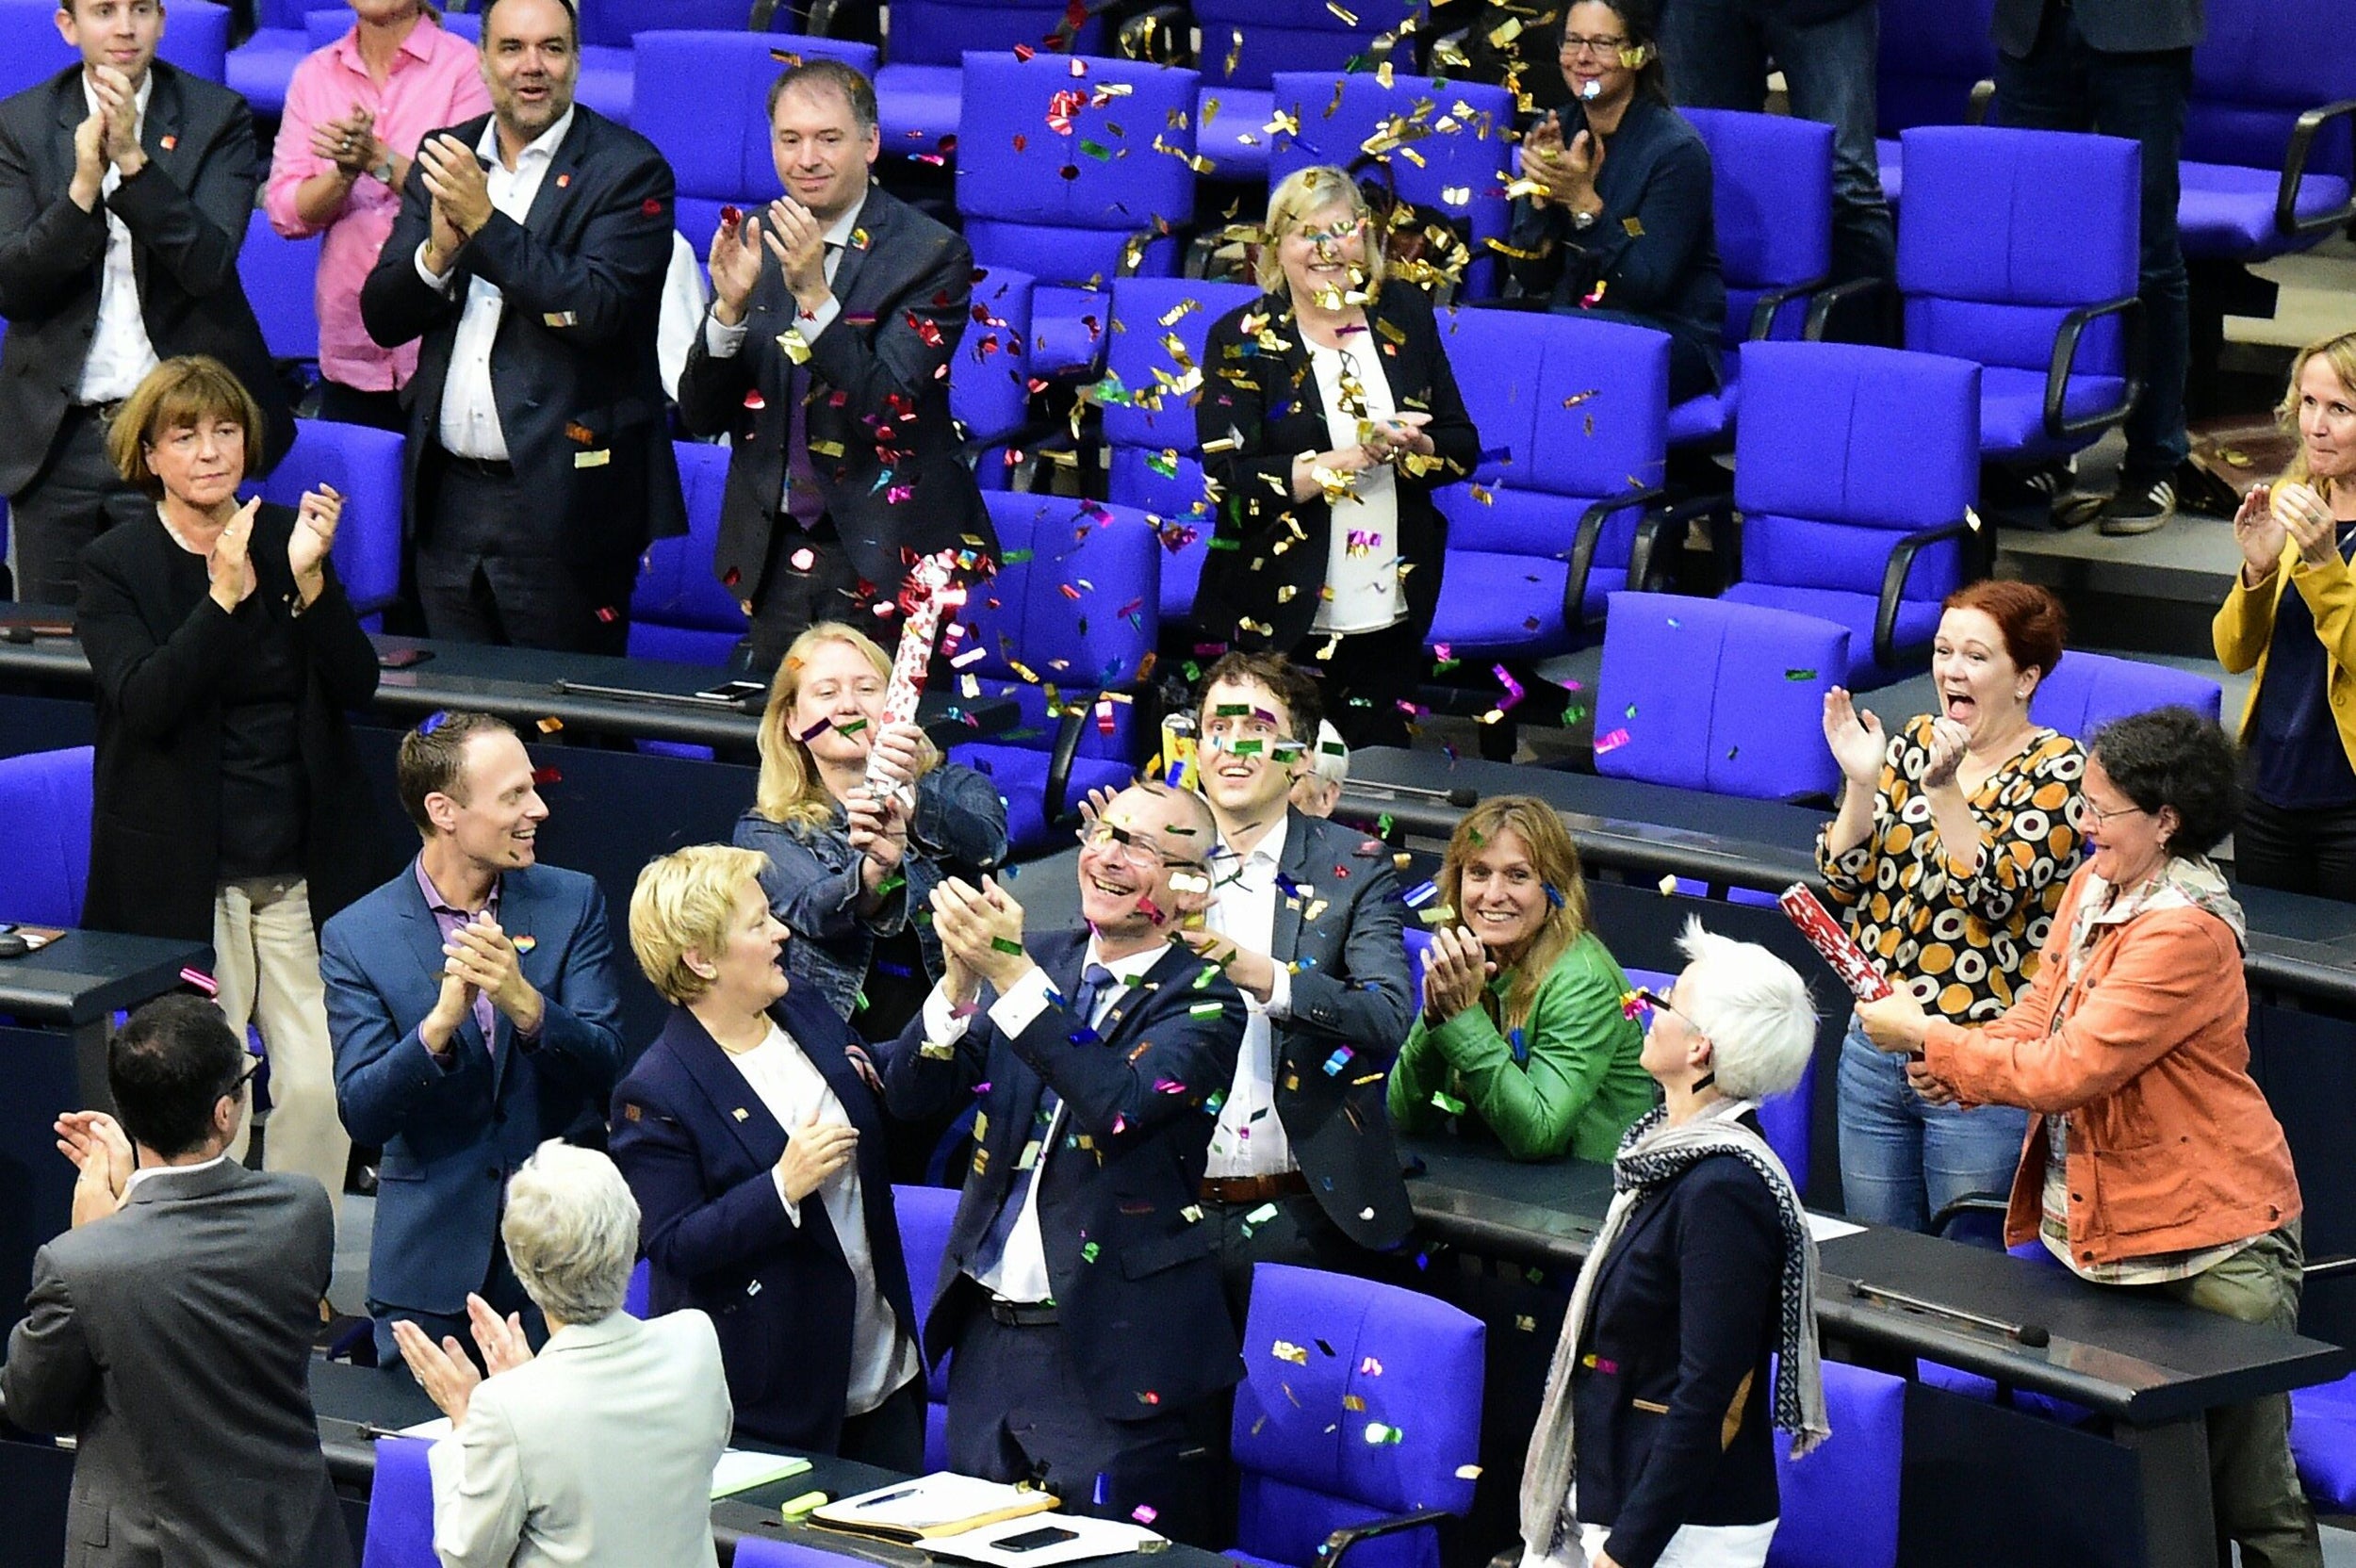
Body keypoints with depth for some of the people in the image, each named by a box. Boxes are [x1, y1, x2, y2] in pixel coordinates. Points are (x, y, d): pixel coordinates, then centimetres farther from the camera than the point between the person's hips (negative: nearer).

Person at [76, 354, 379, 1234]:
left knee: (321, 1086, -4)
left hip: (302, 865, 2)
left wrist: (309, 579, -13)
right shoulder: (115, 566, 0)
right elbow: (143, 702, -15)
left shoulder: (288, 540, 8)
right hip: (185, 874, -2)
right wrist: (225, 595, -24)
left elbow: (358, 689, 2)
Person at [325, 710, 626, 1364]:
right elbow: (362, 1114, -11)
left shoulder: (572, 904, 1)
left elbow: (603, 1065, -7)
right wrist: (441, 1021, -27)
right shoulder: (356, 937, -3)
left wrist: (523, 1002, -26)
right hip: (430, 1260, -1)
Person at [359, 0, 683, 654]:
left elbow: (599, 308, -19)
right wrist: (438, 253, -13)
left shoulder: (628, 170, -5)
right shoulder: (443, 160, 11)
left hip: (561, 497, -5)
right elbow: (382, 318, 7)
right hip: (451, 496, 5)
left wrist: (485, 222, -20)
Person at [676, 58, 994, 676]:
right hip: (775, 554, 4)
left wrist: (814, 295, -28)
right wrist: (730, 306, -16)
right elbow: (701, 416, 1)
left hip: (884, 557, -4)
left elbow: (885, 412, -19)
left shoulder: (930, 255, -9)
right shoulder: (752, 242, 4)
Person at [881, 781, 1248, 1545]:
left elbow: (1120, 1102, -26)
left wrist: (1011, 973, -30)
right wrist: (960, 981, -18)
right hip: (988, 1338, 6)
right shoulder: (1045, 959, 8)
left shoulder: (1202, 1001, -7)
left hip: (1111, 1358, -5)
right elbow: (910, 1094, 1)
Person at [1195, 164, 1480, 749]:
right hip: (1280, 619, -3)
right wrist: (1357, 457, -22)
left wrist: (1415, 448, -15)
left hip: (1391, 611, 3)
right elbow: (1229, 480, -15)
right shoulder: (1243, 339, -5)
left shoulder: (1405, 317, 7)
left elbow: (1463, 446, 9)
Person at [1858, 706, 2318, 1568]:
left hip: (2213, 1244, -9)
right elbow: (2046, 1009, 14)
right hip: (2103, 1222, 9)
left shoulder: (2186, 933, -22)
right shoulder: (2094, 884, 7)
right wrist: (1964, 1062, -7)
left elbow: (2069, 1068, -24)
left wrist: (1925, 1035, -15)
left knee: (2252, 1495, -3)